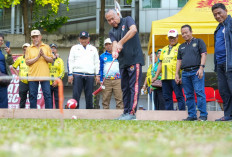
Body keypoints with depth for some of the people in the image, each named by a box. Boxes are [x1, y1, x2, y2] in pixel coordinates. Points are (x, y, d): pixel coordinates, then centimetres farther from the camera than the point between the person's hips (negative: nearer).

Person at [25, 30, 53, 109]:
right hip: (33, 75, 0)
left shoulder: (47, 47, 9)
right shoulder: (29, 49, 7)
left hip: (45, 75, 0)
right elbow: (27, 62, -2)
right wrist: (37, 57, -12)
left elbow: (51, 60, 4)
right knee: (32, 95, 2)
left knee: (47, 95, -2)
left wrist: (44, 56, -12)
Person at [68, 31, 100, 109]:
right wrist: (70, 74, -2)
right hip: (77, 75, -1)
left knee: (89, 95, 0)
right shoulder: (74, 48, 13)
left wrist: (97, 75, 6)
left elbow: (97, 62, 16)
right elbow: (70, 61, 8)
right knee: (76, 94, -10)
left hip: (90, 75, 1)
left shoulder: (93, 49, 18)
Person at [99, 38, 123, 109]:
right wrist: (101, 80, 6)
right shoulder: (102, 56, 14)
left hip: (118, 80, -1)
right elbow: (101, 69, 15)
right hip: (106, 81, 1)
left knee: (120, 99, -9)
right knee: (105, 99, -1)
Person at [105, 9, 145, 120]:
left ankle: (132, 112, -14)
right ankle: (126, 112, 14)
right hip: (123, 62, 7)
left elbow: (133, 30, -17)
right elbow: (115, 43, 0)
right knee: (125, 88, 9)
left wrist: (121, 42, -20)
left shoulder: (127, 20, 3)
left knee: (134, 86, -10)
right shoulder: (112, 32, 16)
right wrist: (114, 52, -24)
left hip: (134, 60, -7)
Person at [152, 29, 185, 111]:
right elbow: (160, 63, 25)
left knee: (179, 96, -8)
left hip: (175, 77, -6)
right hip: (165, 77, 7)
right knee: (167, 97, 6)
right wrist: (156, 76, 18)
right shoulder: (164, 49, 23)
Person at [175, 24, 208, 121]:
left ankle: (203, 115, -12)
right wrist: (177, 74, 12)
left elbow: (203, 55, -1)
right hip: (185, 73, 5)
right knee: (188, 95, 3)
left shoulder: (198, 42, 8)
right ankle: (192, 115, 6)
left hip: (196, 71, -5)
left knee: (199, 92, -12)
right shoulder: (181, 47, 22)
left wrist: (201, 68, -13)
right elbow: (179, 60, 21)